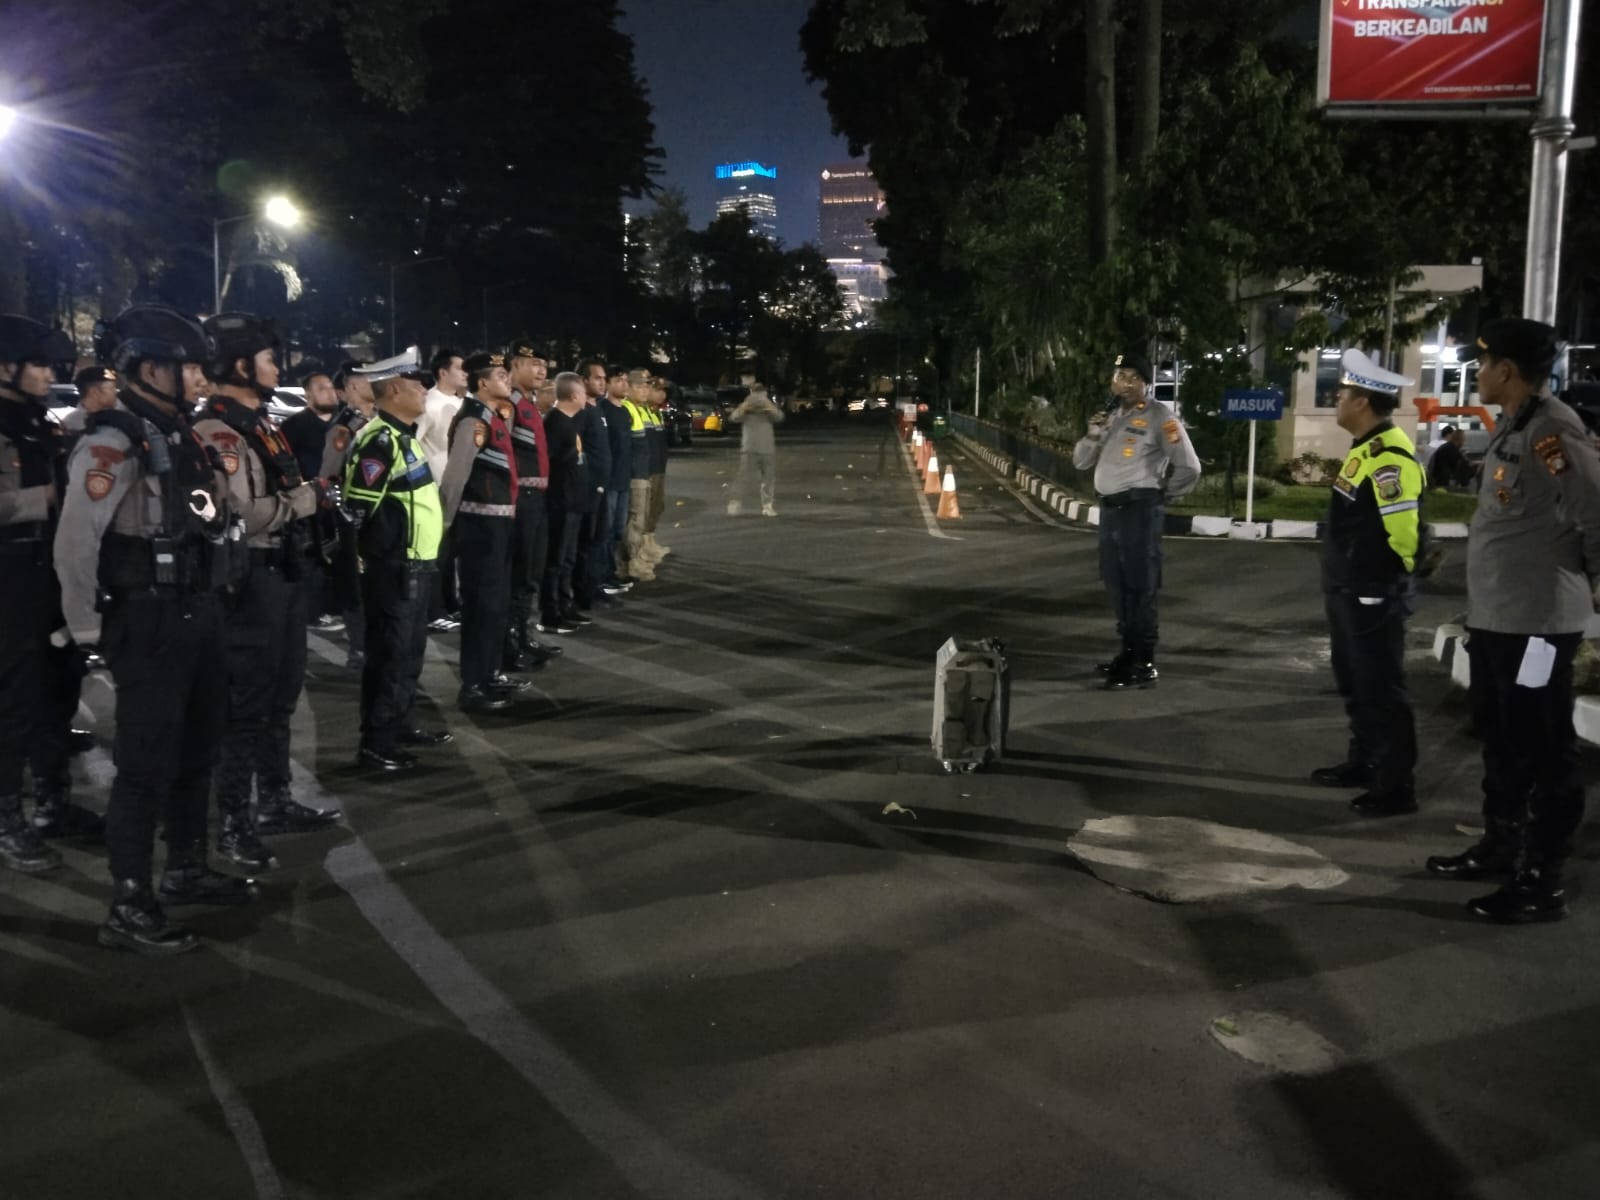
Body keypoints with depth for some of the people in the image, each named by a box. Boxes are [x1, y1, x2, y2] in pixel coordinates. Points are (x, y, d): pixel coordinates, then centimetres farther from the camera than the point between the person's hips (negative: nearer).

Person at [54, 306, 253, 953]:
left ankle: (186, 868, 35)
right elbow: (75, 542, -20)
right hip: (150, 620, -9)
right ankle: (128, 908, 7)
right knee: (147, 763, -3)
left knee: (197, 749, 18)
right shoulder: (112, 443, -16)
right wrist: (87, 628, -14)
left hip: (199, 613, 9)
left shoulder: (181, 435, 12)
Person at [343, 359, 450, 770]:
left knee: (410, 650, 18)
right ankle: (375, 743, 3)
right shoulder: (381, 440, -18)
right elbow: (360, 508, -23)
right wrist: (392, 549, -14)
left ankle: (403, 725, 30)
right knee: (390, 653, -4)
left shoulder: (402, 436, 15)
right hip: (395, 568, -10)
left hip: (415, 564, 10)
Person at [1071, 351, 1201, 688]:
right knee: (1117, 584, 15)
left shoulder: (1159, 416, -8)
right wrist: (1093, 434, -4)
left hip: (1139, 509, -8)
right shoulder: (1111, 415, 14)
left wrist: (1162, 495, 1)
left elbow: (1190, 468, -10)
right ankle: (1129, 652, 28)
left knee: (1140, 586, -7)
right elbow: (1080, 462, 14)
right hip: (1110, 508, 8)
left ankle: (1145, 664, -5)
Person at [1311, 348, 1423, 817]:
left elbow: (1403, 529, -25)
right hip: (1347, 591, 10)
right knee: (1354, 684, 20)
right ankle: (1363, 762, 34)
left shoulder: (1389, 456, -21)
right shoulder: (1363, 449, 12)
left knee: (1381, 691, -2)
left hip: (1373, 596, -10)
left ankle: (1395, 787, 7)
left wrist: (1391, 577, -11)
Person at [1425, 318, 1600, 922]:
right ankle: (1501, 848, 36)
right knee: (1502, 743, 21)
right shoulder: (1511, 426, 12)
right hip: (1493, 616, 10)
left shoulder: (1551, 429, -18)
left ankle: (1542, 882, 9)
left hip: (1537, 620, -10)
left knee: (1543, 753, 0)